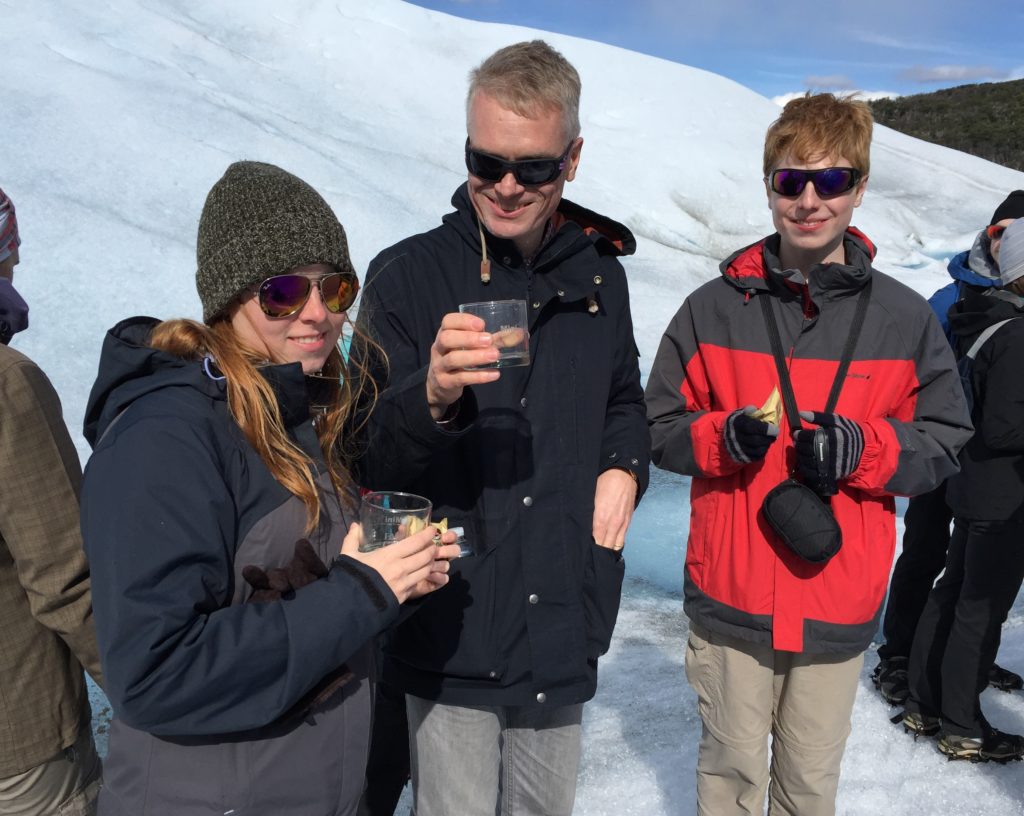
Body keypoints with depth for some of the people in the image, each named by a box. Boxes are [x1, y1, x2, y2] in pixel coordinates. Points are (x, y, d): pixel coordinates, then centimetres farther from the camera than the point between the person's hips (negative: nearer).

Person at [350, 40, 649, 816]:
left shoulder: (597, 273, 3)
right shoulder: (407, 274, -11)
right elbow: (366, 462, -15)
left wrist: (625, 467, -2)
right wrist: (432, 397, -35)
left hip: (562, 630, 4)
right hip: (449, 636, -4)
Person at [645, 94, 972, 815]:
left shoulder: (905, 318, 0)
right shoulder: (714, 307, -3)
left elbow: (943, 444, 4)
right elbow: (661, 427, 2)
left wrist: (863, 450, -15)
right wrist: (723, 437, -18)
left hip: (840, 608, 1)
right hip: (730, 599, 0)